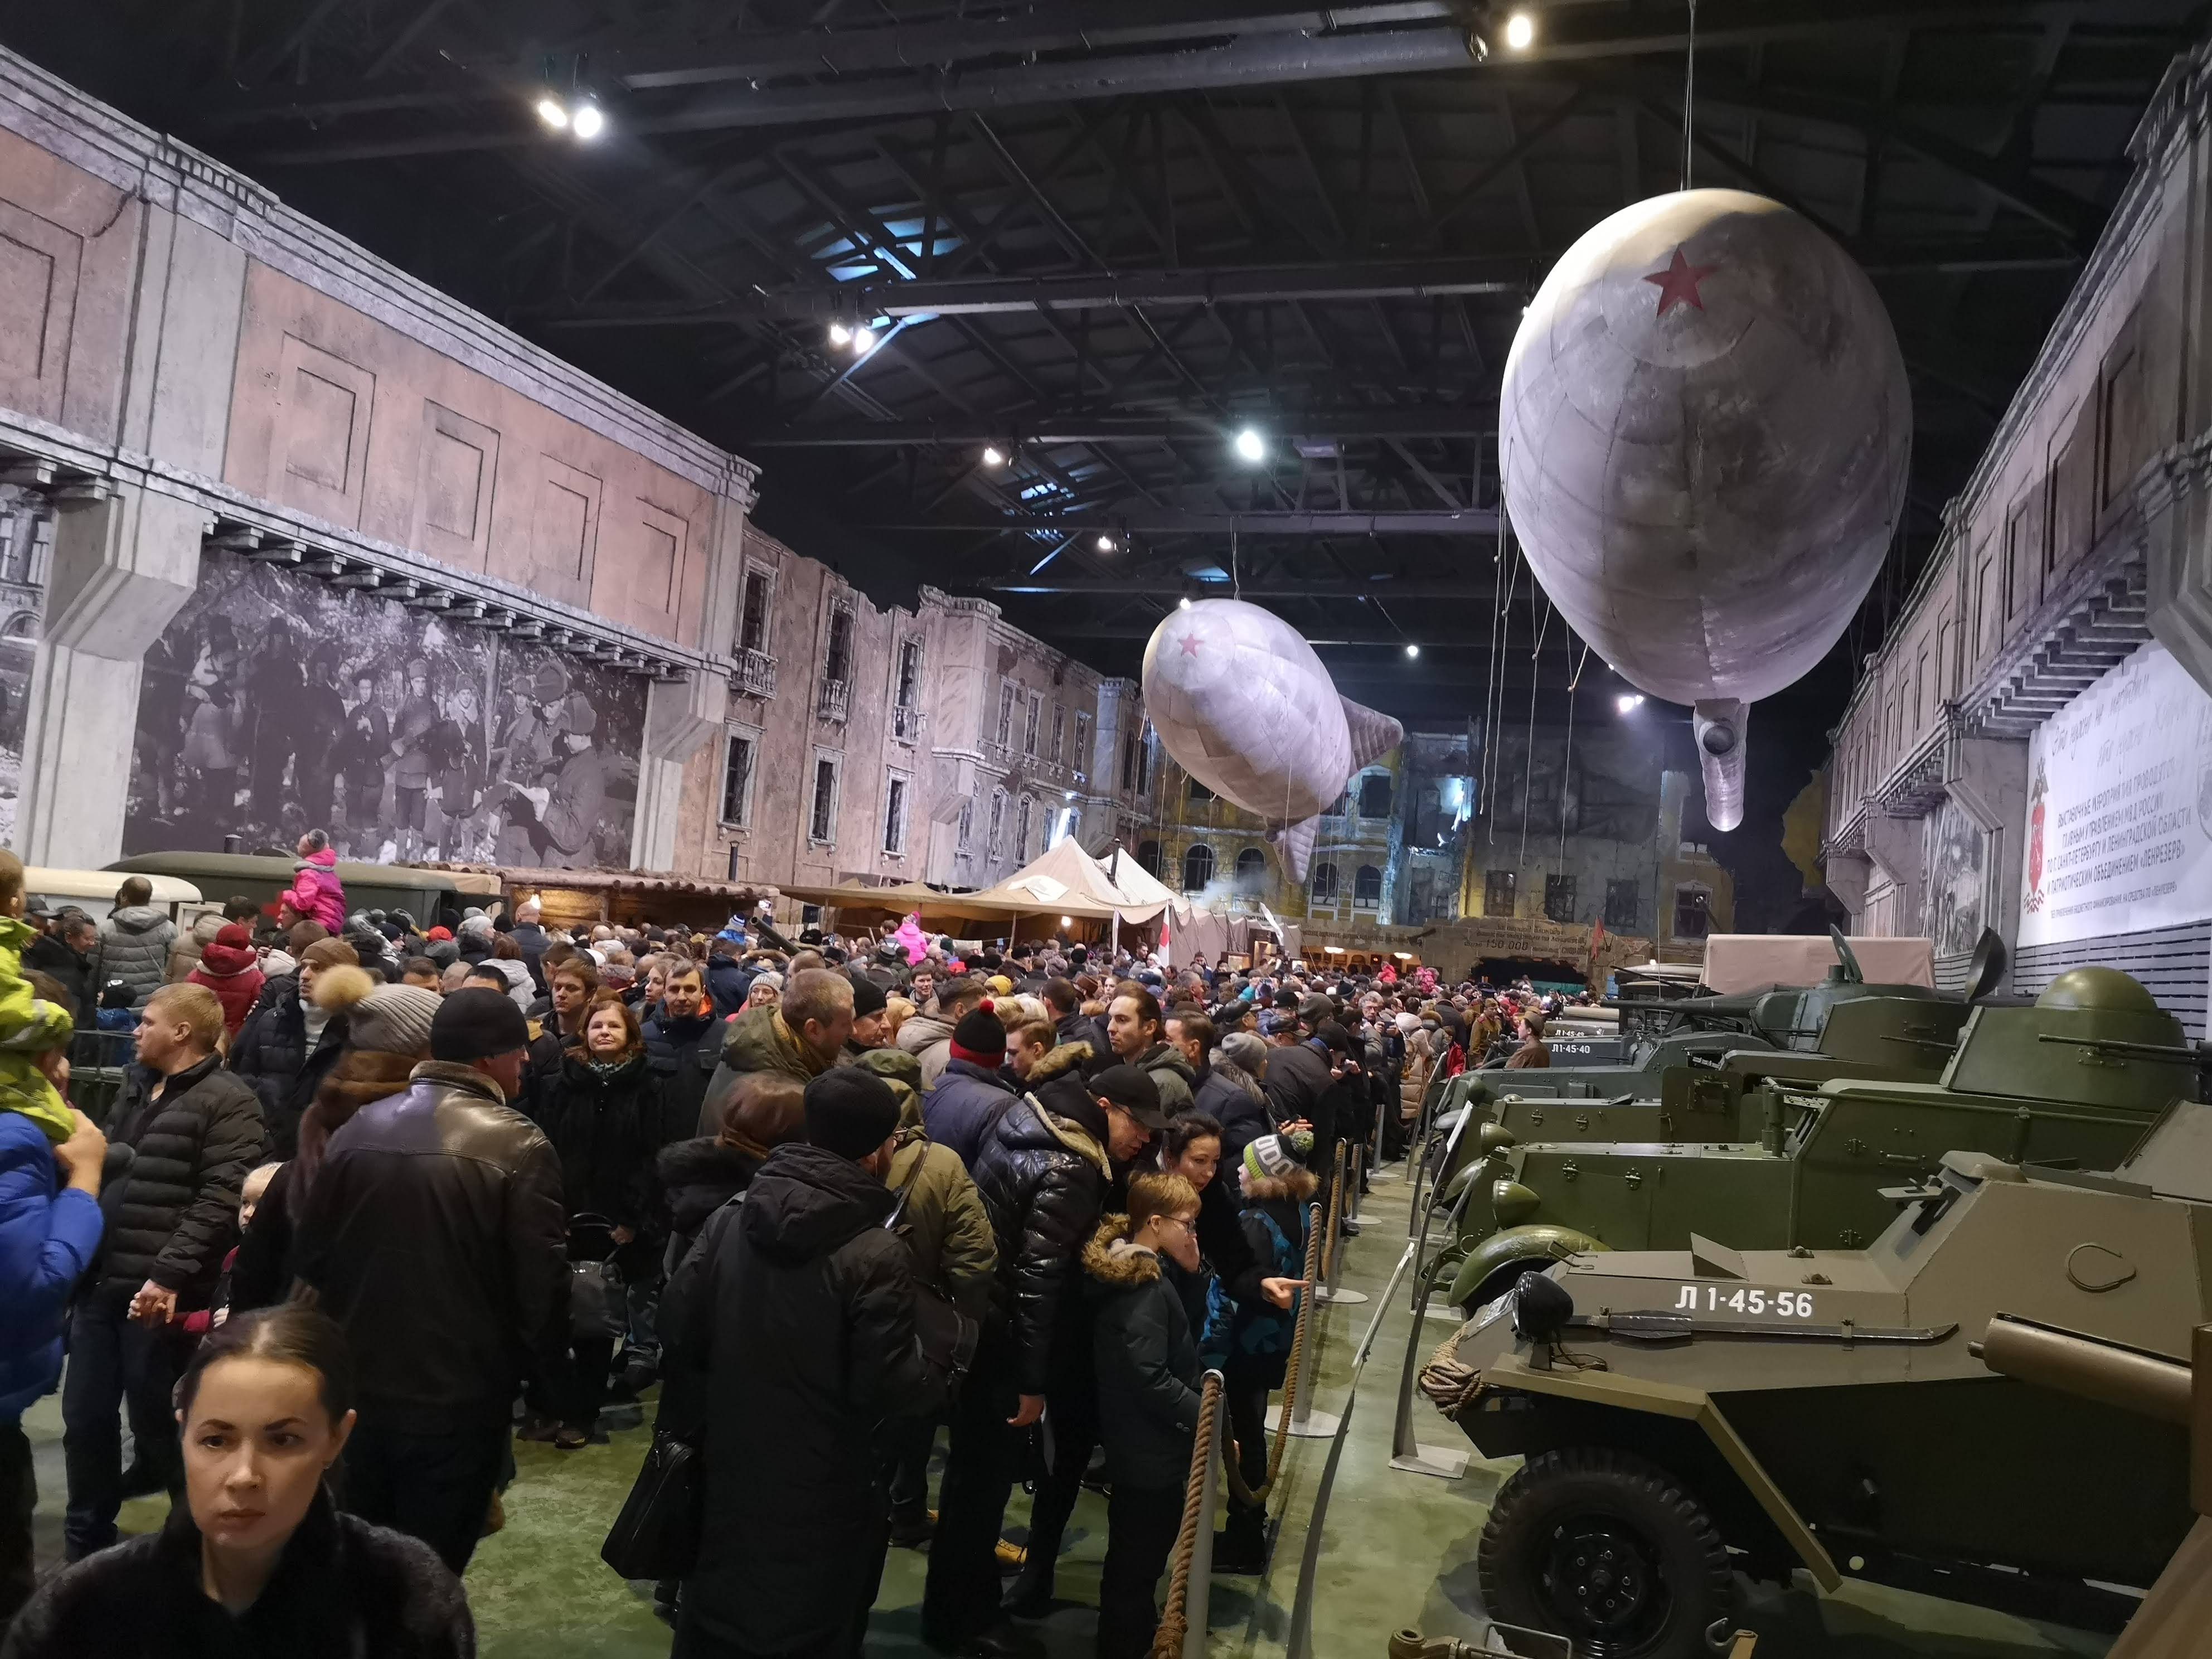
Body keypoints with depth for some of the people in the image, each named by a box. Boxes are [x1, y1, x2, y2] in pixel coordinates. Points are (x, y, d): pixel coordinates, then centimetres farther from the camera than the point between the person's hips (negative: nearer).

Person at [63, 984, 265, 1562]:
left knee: (157, 1426, 4)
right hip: (101, 1282, 8)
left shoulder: (227, 1103, -11)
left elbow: (220, 1200, -19)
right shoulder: (135, 1087, 15)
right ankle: (86, 1544, 32)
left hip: (159, 1292, -7)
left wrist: (169, 1275, -24)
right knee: (84, 1418, 15)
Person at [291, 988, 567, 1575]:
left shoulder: (358, 1128, 0)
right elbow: (541, 1283, -15)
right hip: (459, 1396, -5)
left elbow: (312, 1255, 8)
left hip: (359, 1386, 5)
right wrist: (548, 1379, 0)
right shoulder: (517, 1145, -16)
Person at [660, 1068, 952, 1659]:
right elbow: (887, 1386, -21)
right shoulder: (876, 1253, -23)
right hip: (822, 1486, -5)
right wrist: (938, 1379, -1)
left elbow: (682, 1331, 1)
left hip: (730, 1466, 5)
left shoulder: (731, 1218, -5)